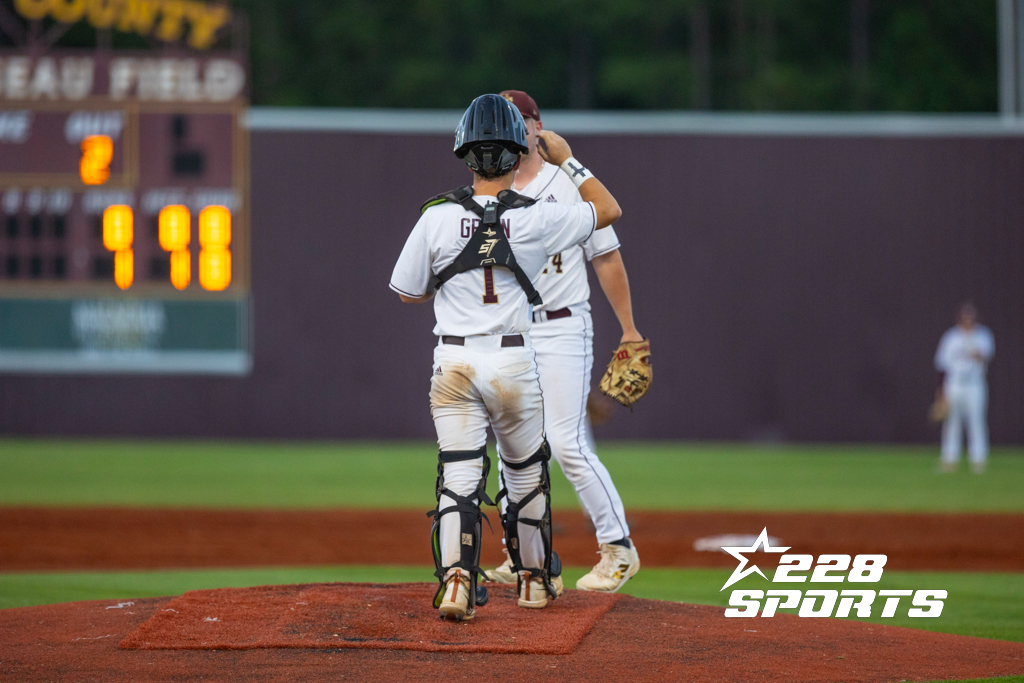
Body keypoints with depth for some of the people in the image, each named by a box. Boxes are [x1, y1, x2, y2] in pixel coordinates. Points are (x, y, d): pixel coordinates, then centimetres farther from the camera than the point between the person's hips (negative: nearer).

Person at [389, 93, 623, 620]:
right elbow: (608, 209, 7)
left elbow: (408, 292, 6)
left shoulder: (437, 218, -6)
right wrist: (567, 160, 14)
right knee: (526, 473, 17)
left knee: (459, 473, 0)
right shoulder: (537, 220, -8)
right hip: (514, 361, 0)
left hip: (454, 360, 0)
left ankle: (455, 578, -19)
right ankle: (534, 579, 30)